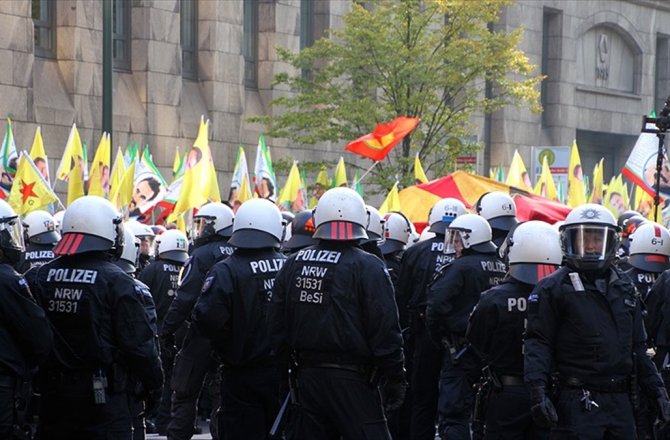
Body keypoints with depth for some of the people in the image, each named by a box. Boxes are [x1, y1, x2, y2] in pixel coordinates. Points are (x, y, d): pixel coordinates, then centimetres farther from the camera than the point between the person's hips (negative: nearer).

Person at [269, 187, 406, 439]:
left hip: (306, 377, 6)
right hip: (353, 380, -6)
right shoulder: (367, 268, -11)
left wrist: (287, 360, 21)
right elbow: (386, 330, -13)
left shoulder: (292, 265, 6)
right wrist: (395, 378, -6)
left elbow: (277, 325, 10)